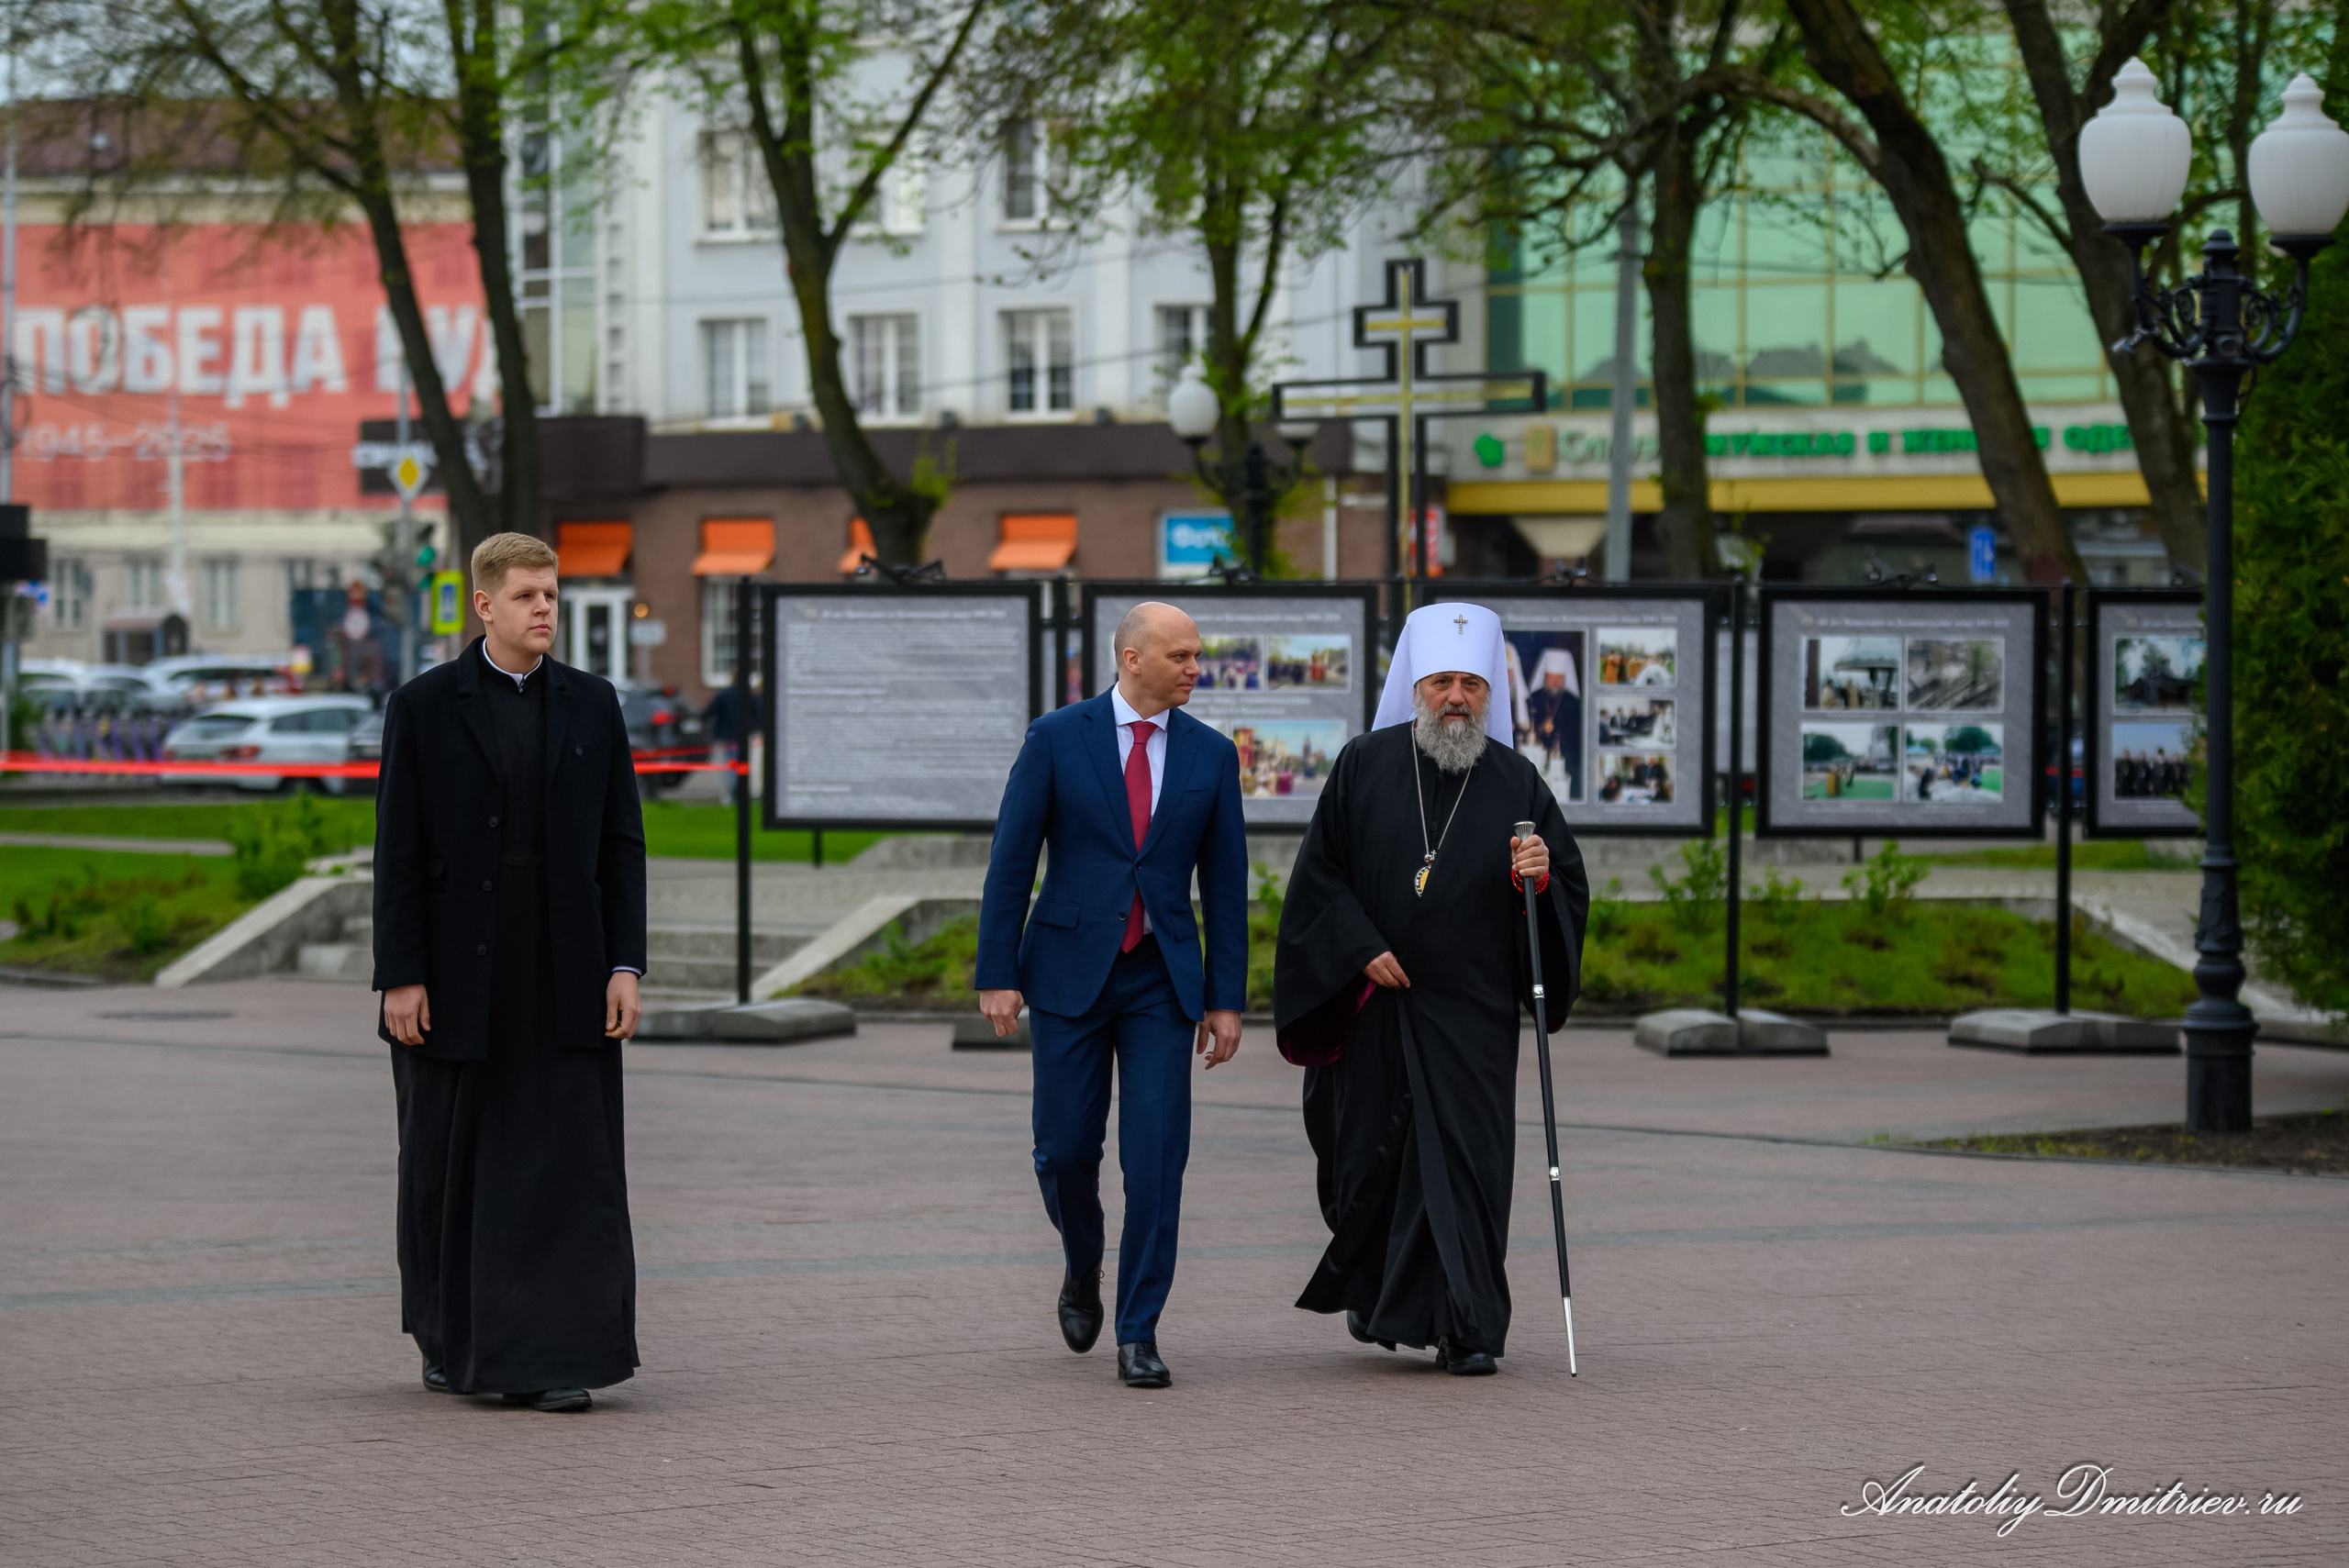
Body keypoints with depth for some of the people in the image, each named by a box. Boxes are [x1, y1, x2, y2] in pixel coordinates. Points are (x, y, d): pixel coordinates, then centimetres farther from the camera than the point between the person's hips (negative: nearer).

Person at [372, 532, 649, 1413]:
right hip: (457, 977, -1)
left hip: (565, 977, 1)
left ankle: (555, 1362, -8)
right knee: (452, 1167, 8)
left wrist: (625, 965, -2)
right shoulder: (423, 708, 0)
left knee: (568, 1166, -7)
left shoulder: (592, 705, 7)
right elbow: (398, 852, -3)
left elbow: (622, 843, 7)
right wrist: (399, 976, -9)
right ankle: (450, 1340, 26)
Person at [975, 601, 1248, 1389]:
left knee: (1157, 1155, -8)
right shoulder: (1056, 739, -4)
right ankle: (1084, 1266, 35)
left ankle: (1139, 1332, -3)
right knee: (1066, 1149, 3)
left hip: (1161, 979, 1)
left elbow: (1225, 882, 6)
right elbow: (1010, 860, -3)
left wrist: (1226, 998, 2)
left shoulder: (1211, 755, 3)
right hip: (1069, 970, -1)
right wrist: (997, 975, -8)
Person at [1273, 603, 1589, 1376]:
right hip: (1373, 1002, 0)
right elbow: (1318, 874, 1)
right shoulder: (1365, 768, 1)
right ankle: (1373, 1290, 33)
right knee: (1373, 1158, 8)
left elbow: (1572, 890, 5)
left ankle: (1464, 1327, -4)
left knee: (1466, 1160, -6)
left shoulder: (1516, 782, 3)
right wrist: (1362, 947, -10)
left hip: (1470, 1012, 0)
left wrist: (1539, 879, -17)